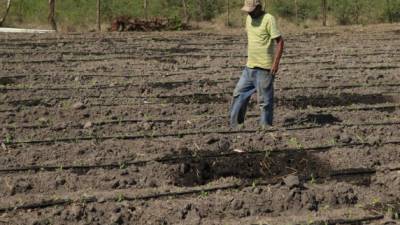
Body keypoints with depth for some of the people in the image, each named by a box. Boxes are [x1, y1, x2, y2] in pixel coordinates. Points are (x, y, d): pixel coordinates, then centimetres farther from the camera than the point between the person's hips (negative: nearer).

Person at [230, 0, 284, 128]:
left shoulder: (268, 19, -14)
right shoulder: (249, 19, 10)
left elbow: (280, 41, -16)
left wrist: (276, 62, -21)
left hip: (264, 68, -8)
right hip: (249, 66, 8)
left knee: (265, 100, 0)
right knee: (239, 94, 11)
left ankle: (265, 126, 11)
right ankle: (234, 125, 20)